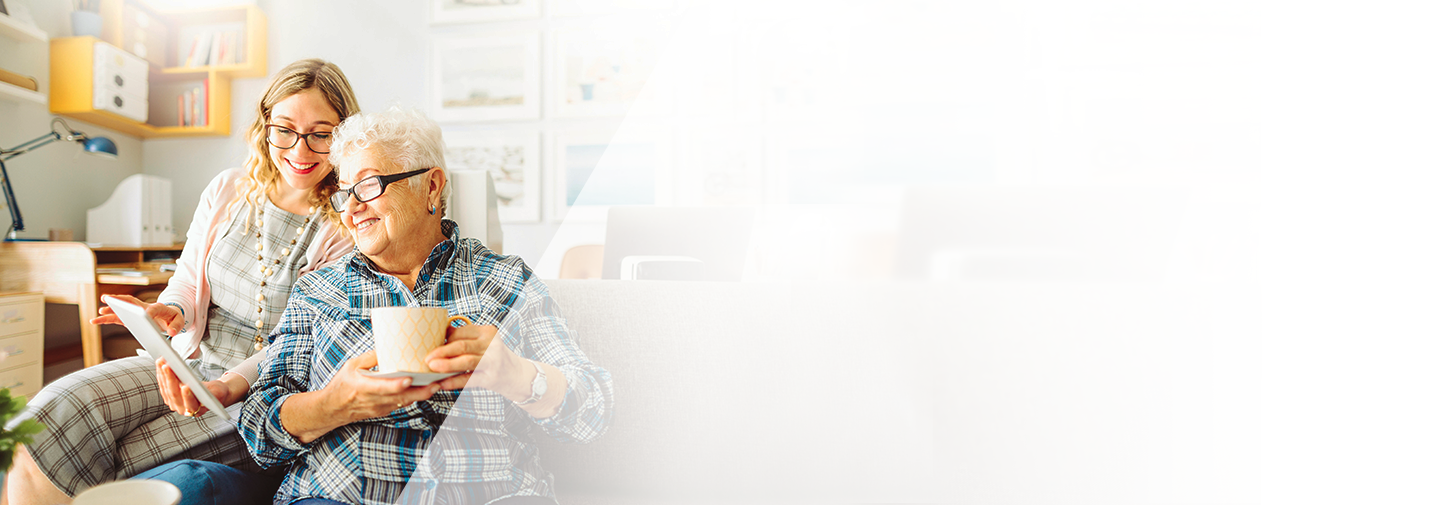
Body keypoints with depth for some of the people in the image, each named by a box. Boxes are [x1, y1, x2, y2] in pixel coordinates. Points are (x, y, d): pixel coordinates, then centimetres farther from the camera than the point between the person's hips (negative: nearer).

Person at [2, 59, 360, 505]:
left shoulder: (349, 230, -8)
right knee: (57, 411, -19)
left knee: (119, 463, -23)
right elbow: (187, 281, 17)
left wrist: (229, 386, -25)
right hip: (191, 363, 5)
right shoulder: (227, 191, 7)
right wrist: (172, 311, -7)